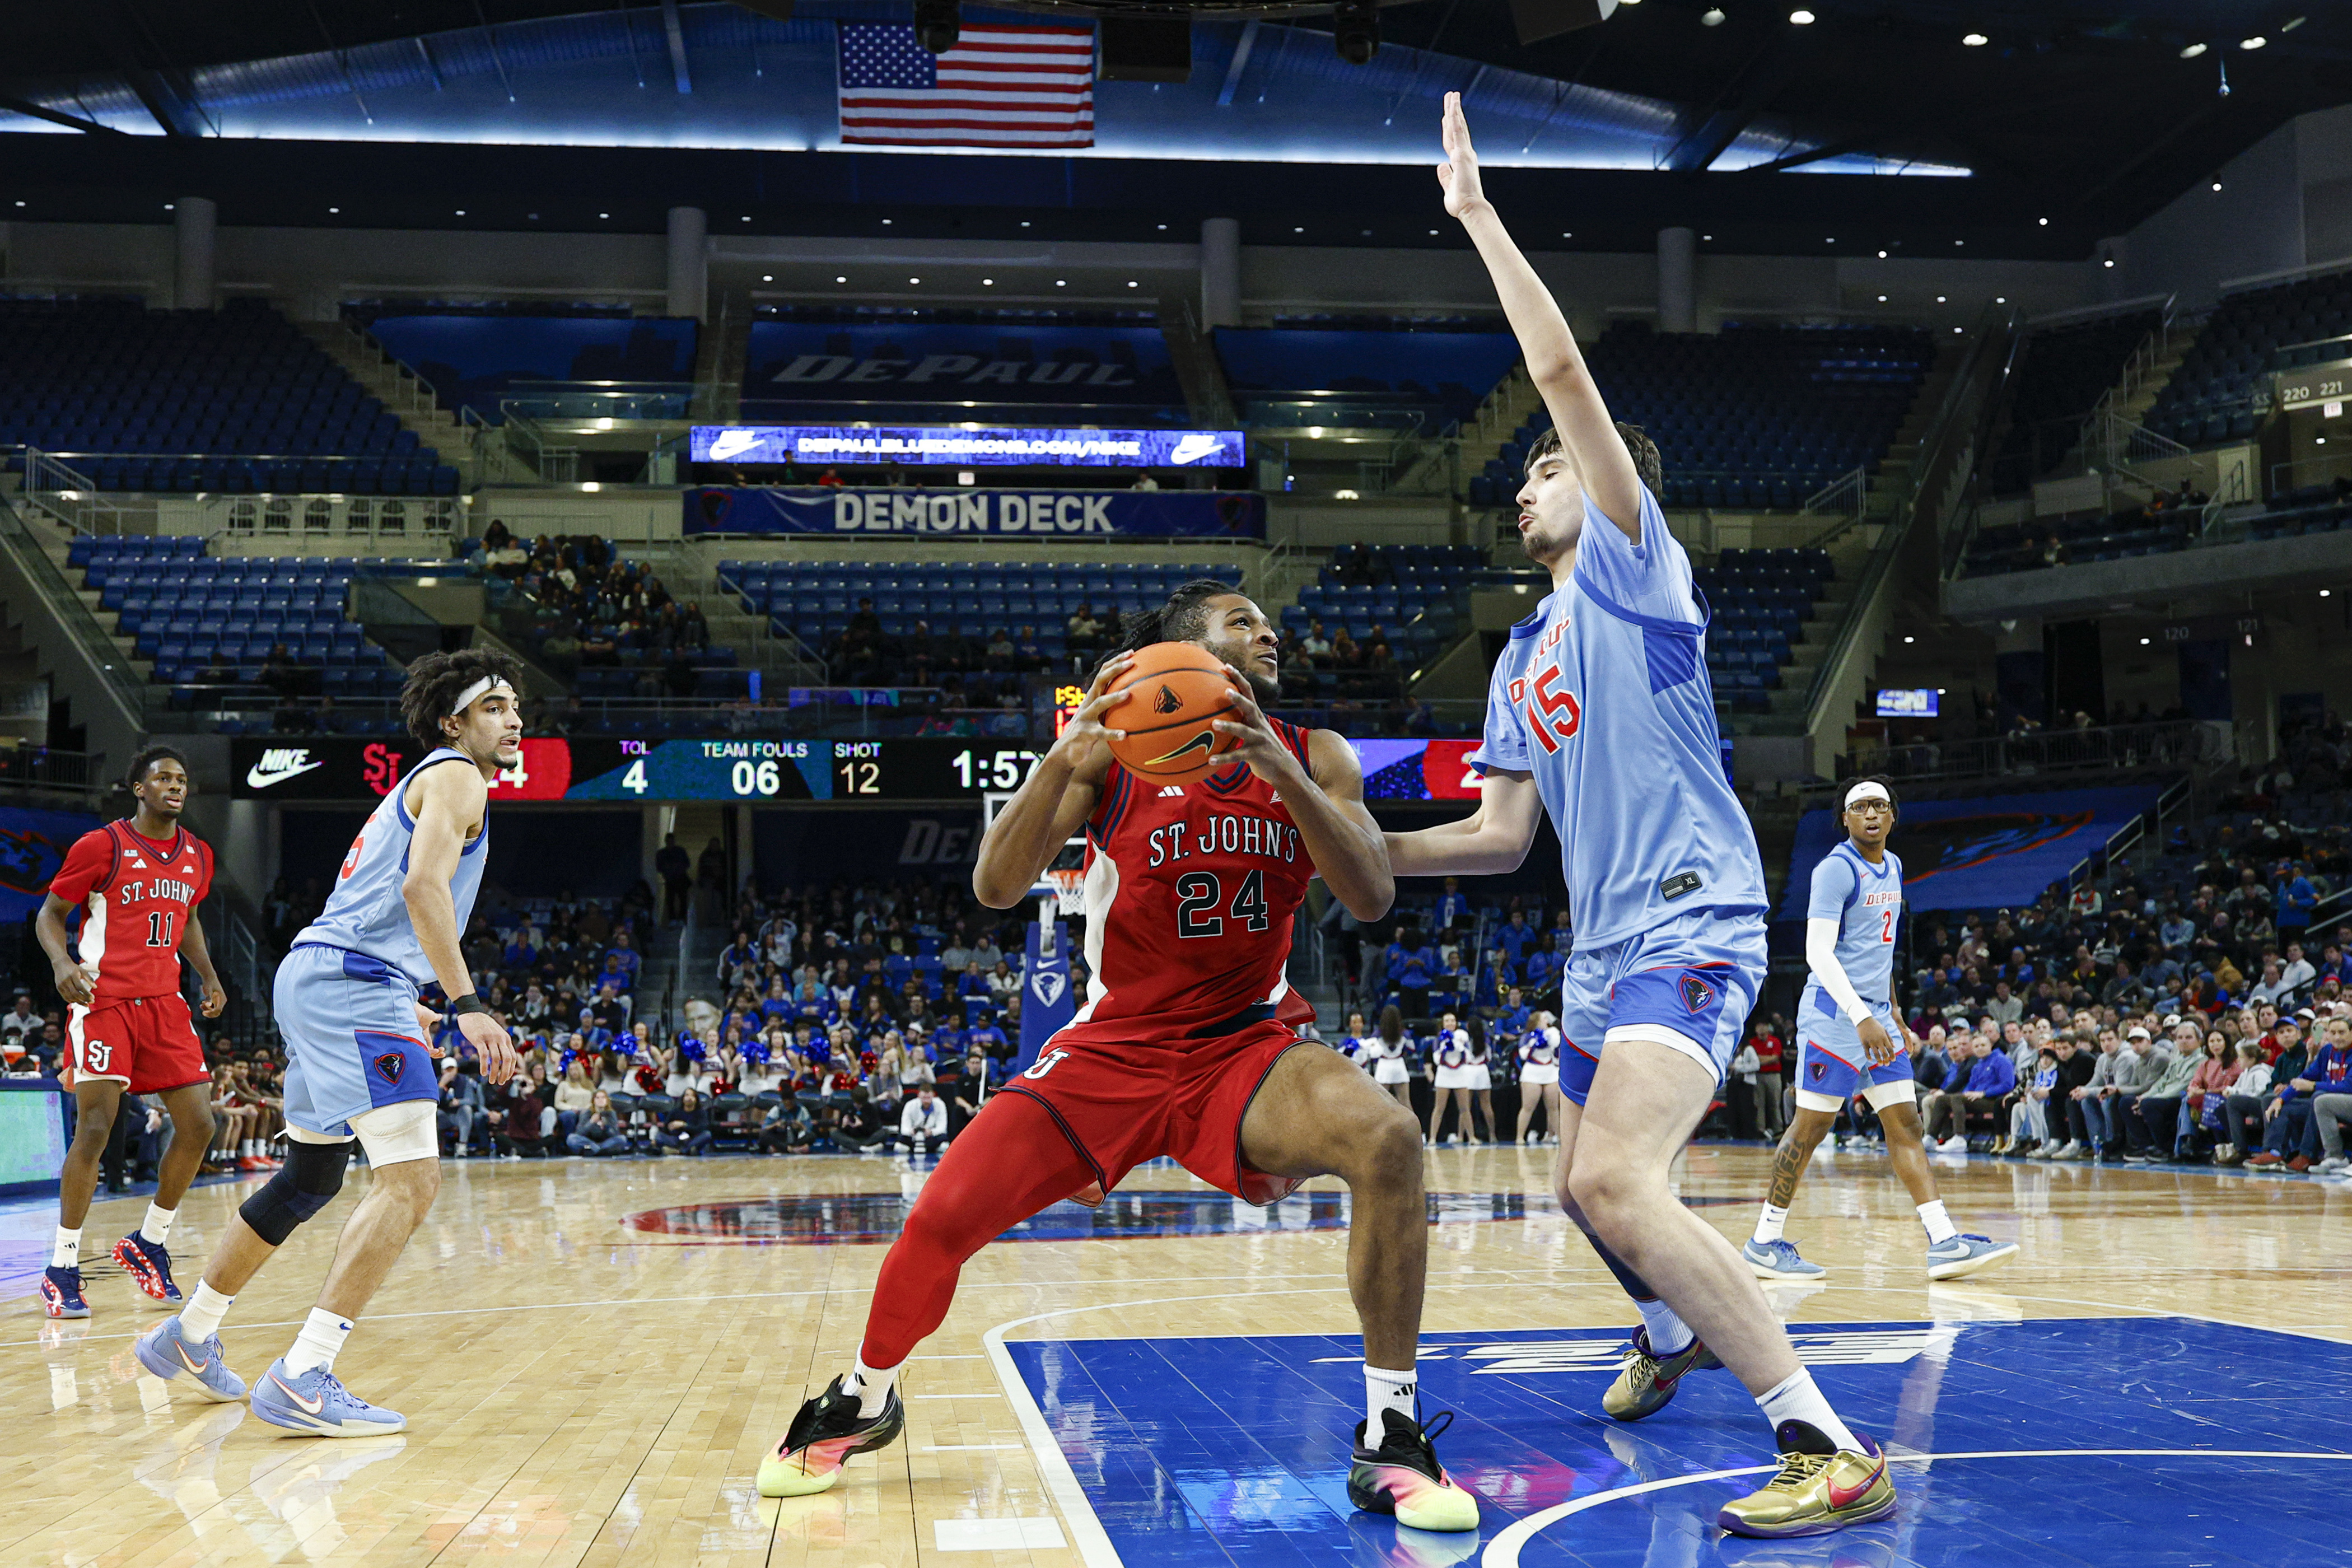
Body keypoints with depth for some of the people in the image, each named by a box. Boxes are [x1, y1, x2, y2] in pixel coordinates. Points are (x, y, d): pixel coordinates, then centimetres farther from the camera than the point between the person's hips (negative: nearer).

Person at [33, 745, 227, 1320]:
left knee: (198, 1126, -1)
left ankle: (149, 1244, 18)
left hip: (164, 1003, 6)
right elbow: (50, 913, -1)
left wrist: (208, 975, 14)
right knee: (96, 1128, -13)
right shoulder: (101, 845, -6)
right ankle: (62, 1269, -3)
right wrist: (62, 962, -20)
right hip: (103, 1000, -6)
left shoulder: (197, 856, 11)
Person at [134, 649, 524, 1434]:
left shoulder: (421, 784, 27)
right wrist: (467, 1005, -26)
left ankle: (189, 1337, 36)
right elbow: (424, 885, -20)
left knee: (310, 1177, 23)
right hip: (352, 984, -11)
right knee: (411, 1179, -18)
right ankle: (302, 1380, -24)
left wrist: (403, 1009, 37)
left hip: (316, 978, 11)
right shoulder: (456, 776, -4)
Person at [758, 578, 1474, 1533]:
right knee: (942, 1218, -8)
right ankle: (863, 1401, 25)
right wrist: (1063, 759, -34)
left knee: (1386, 1140, -28)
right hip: (1115, 1048, 0)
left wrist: (1276, 770, -31)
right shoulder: (1113, 750, -9)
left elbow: (1373, 898, -17)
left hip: (1247, 1045, 0)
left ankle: (1389, 1440, -16)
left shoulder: (1314, 760, -3)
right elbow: (996, 888, -17)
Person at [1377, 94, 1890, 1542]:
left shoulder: (1634, 565, -2)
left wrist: (1477, 213, -8)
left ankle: (1832, 1452, -26)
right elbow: (1502, 835, 22)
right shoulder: (1525, 657, 21)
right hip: (1604, 945, 10)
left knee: (1616, 1179, -28)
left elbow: (1563, 369, -13)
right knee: (1589, 1185, 23)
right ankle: (1673, 1336, 53)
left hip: (1692, 927, -10)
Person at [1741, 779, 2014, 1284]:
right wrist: (1862, 1019, -27)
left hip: (1876, 1017, 8)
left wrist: (1894, 1016, 22)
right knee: (1811, 1127, -5)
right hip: (1835, 1015, -8)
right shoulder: (1837, 868, -12)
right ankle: (1764, 1243, 4)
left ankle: (1945, 1242, -1)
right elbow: (1818, 952, -19)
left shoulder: (1892, 867, 15)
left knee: (1906, 1125, 2)